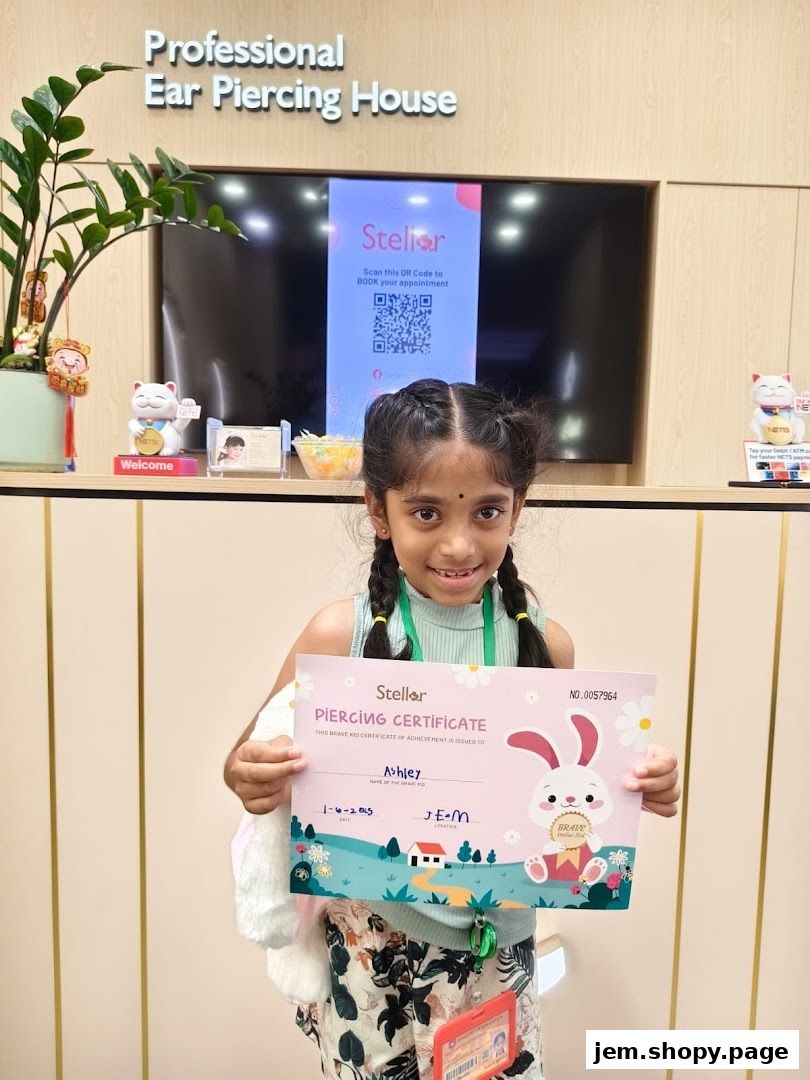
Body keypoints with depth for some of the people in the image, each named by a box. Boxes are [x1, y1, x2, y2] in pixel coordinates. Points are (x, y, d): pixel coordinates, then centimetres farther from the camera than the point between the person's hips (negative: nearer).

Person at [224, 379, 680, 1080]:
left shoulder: (544, 645, -9)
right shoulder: (343, 635, -16)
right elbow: (259, 757, -5)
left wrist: (639, 784, -14)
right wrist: (250, 776, -27)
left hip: (497, 948, 2)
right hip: (370, 943, -1)